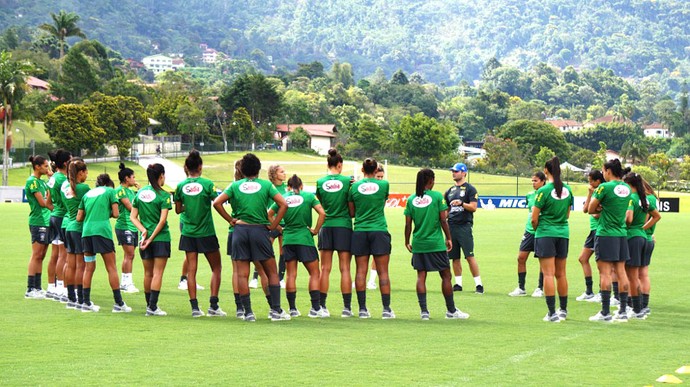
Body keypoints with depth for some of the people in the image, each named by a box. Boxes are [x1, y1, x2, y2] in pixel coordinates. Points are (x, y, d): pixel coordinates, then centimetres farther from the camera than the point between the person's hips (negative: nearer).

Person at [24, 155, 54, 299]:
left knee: (41, 256, 10)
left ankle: (37, 288, 14)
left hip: (46, 221, 9)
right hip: (37, 222, -9)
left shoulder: (42, 181, 17)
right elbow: (42, 203, -15)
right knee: (36, 255, -8)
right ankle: (30, 290, -7)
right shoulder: (32, 181, -10)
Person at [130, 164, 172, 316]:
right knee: (157, 273, -3)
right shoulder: (163, 195, -9)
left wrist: (143, 231, -6)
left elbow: (133, 216, 4)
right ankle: (153, 307, -8)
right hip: (161, 238, -5)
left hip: (145, 236, 5)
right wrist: (151, 238, -11)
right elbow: (162, 220, -15)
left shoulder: (140, 193, 7)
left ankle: (149, 305, 19)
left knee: (148, 273, 13)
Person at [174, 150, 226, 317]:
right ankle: (213, 306, 2)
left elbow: (178, 209, 7)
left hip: (188, 233, 3)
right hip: (206, 233, -3)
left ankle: (194, 307, 1)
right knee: (216, 267, 10)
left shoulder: (181, 186, -1)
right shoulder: (207, 184, -10)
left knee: (191, 270, 5)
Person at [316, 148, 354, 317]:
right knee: (345, 268, 0)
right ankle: (347, 307, -1)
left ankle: (322, 306, 4)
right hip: (344, 226, -2)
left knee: (325, 269, 6)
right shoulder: (347, 181, -5)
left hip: (326, 227, 2)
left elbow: (320, 204, 7)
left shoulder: (320, 182, 0)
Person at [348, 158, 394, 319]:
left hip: (360, 231, 1)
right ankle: (386, 309, -1)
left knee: (361, 271, 3)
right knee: (383, 272, 1)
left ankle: (362, 308, 2)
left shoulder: (354, 187, 2)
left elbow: (351, 213, 8)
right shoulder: (384, 185, -1)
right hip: (379, 231, -1)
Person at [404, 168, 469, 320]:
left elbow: (408, 224, 4)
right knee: (446, 276, 6)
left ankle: (424, 310, 1)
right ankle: (451, 310, 12)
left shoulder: (411, 199, 2)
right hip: (436, 243, -3)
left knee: (421, 276, 6)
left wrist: (407, 242, 15)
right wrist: (448, 238, 3)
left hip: (418, 244, 3)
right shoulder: (437, 196, -7)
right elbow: (443, 220, -7)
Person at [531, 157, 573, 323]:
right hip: (563, 233, 5)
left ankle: (552, 313, -9)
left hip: (545, 234, -5)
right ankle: (563, 310, 25)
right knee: (561, 274, 15)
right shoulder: (567, 190, 3)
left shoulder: (544, 191, -14)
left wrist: (536, 229, 8)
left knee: (548, 274, -5)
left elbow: (534, 218, -11)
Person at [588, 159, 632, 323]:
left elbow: (591, 209, -5)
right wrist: (604, 209, 5)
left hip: (606, 234, -6)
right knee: (620, 271, 8)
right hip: (622, 234, 6)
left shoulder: (604, 187, -12)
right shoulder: (627, 188, 9)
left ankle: (605, 312, -5)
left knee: (605, 272, -4)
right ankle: (623, 311, 9)